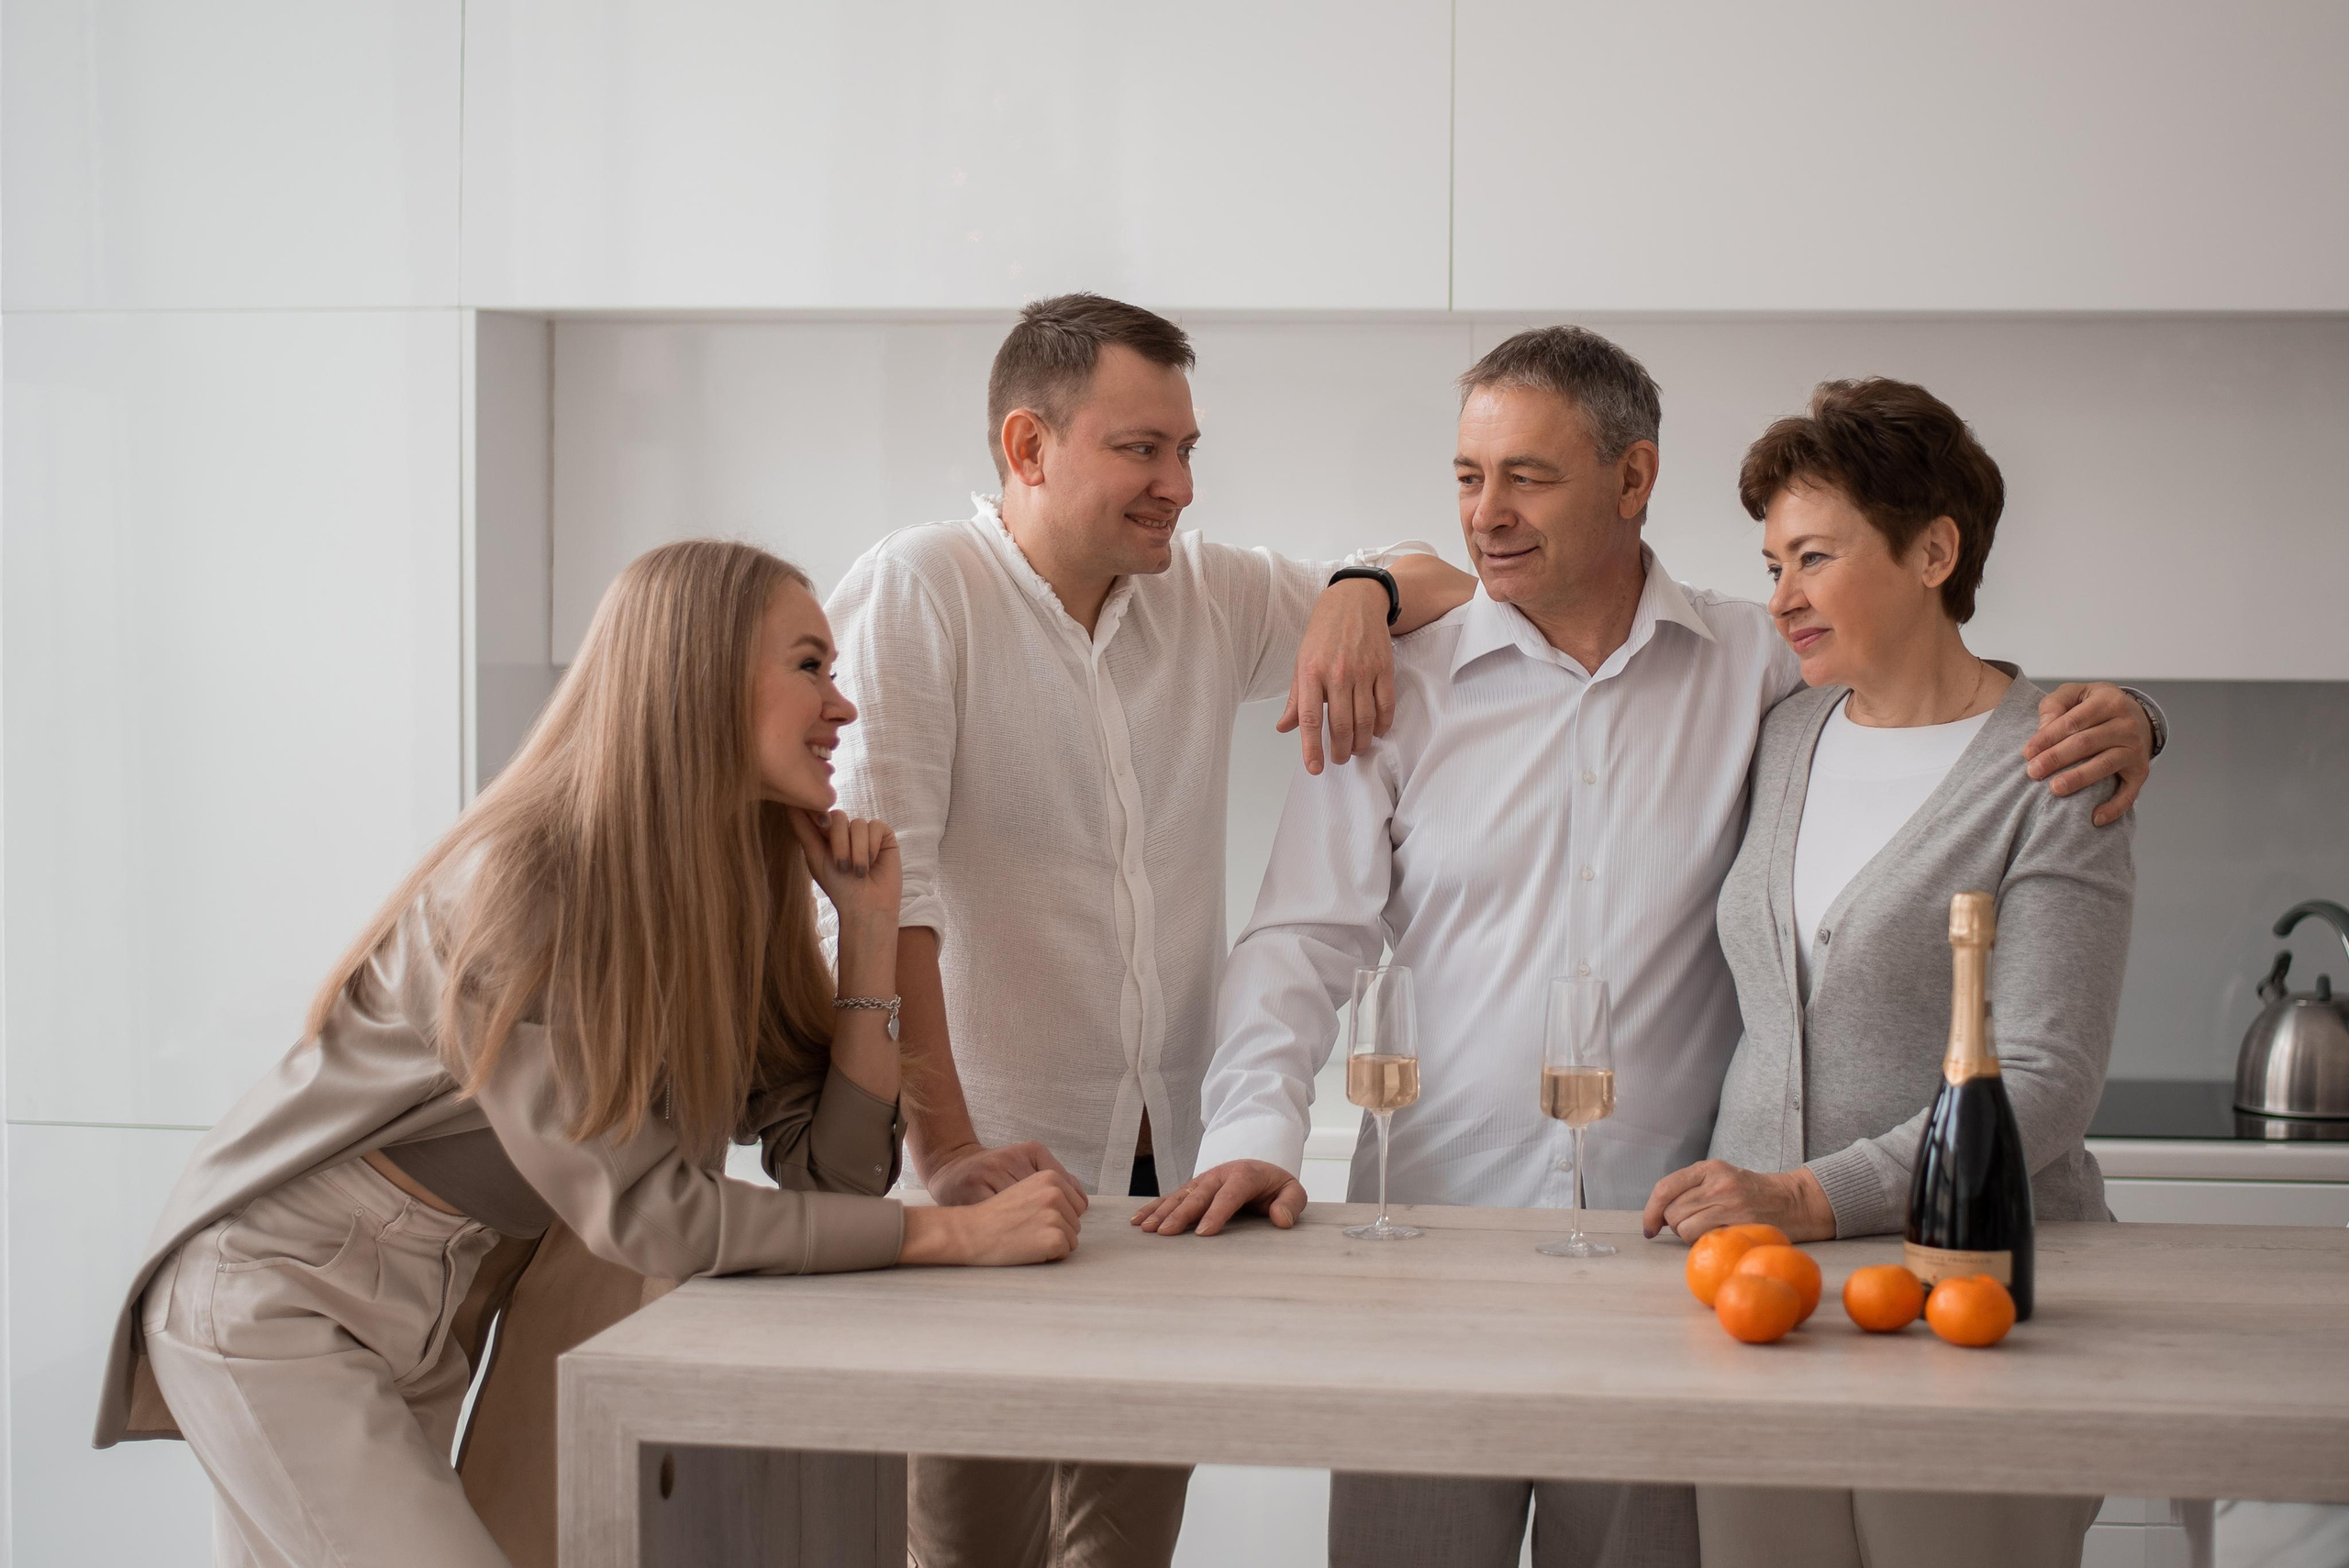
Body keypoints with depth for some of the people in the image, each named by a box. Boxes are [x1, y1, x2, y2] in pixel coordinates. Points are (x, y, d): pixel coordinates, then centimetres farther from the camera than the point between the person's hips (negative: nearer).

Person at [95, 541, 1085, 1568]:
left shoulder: (735, 892, -2)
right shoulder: (522, 886, -26)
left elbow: (831, 1171, -4)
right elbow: (646, 1214, -27)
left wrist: (870, 927, -10)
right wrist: (954, 1232, -28)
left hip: (431, 1322, 8)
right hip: (278, 1291, -8)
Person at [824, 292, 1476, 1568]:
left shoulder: (1212, 596, 8)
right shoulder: (917, 592, -9)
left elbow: (1457, 587, 17)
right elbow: (882, 890, -17)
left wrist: (1362, 595, -7)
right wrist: (945, 1152, -23)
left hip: (1171, 1168, 5)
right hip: (996, 1174, -5)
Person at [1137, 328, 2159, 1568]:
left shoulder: (1763, 670, 4)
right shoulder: (1399, 692, 6)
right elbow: (1304, 938, 3)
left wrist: (2110, 722, -14)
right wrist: (1256, 1131, -13)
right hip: (1432, 1234, 1)